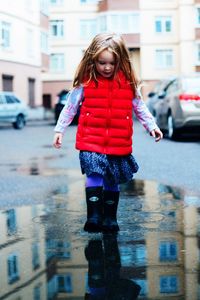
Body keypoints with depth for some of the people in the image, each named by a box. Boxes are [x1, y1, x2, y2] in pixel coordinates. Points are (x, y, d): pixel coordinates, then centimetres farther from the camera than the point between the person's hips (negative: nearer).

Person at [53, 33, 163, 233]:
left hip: (119, 144, 2)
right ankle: (94, 216, -17)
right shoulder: (85, 82, -1)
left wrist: (152, 126, 9)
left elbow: (139, 107, 14)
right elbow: (70, 107, 7)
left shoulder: (128, 82, 3)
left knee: (112, 182, 11)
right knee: (94, 176, -18)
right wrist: (59, 130, 6)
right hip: (91, 142, -2)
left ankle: (110, 218, 23)